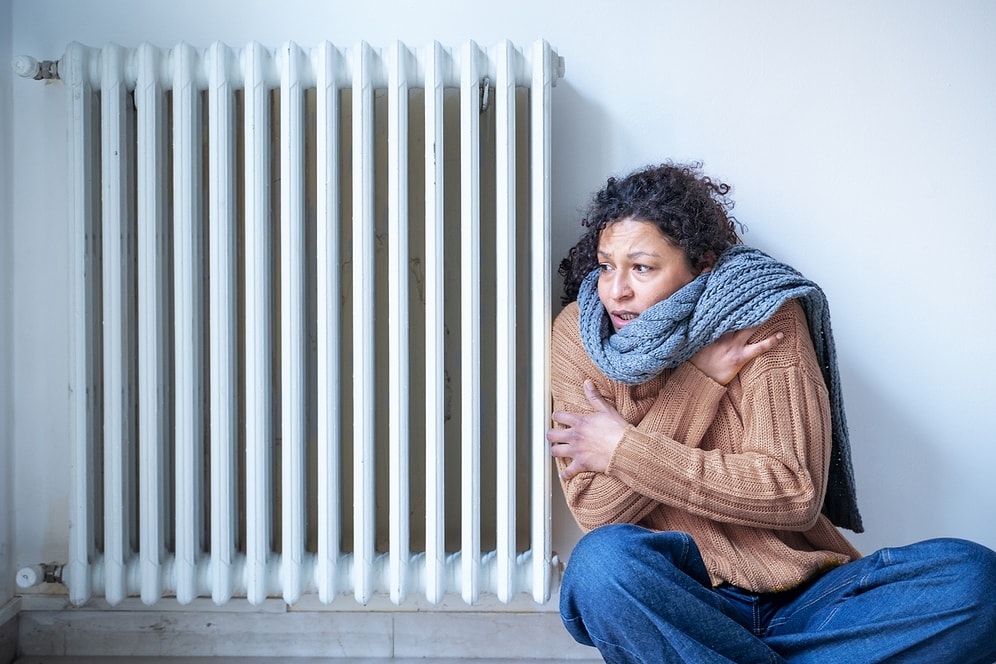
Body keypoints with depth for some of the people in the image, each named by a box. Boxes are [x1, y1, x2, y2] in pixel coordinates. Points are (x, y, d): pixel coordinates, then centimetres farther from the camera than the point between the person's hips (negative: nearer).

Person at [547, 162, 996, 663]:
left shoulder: (765, 318, -2)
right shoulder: (580, 331, 1)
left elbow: (794, 494, -12)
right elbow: (595, 512, -9)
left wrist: (623, 448, -12)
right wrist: (701, 378, -12)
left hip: (801, 599, 1)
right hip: (674, 602, 0)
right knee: (603, 559, -34)